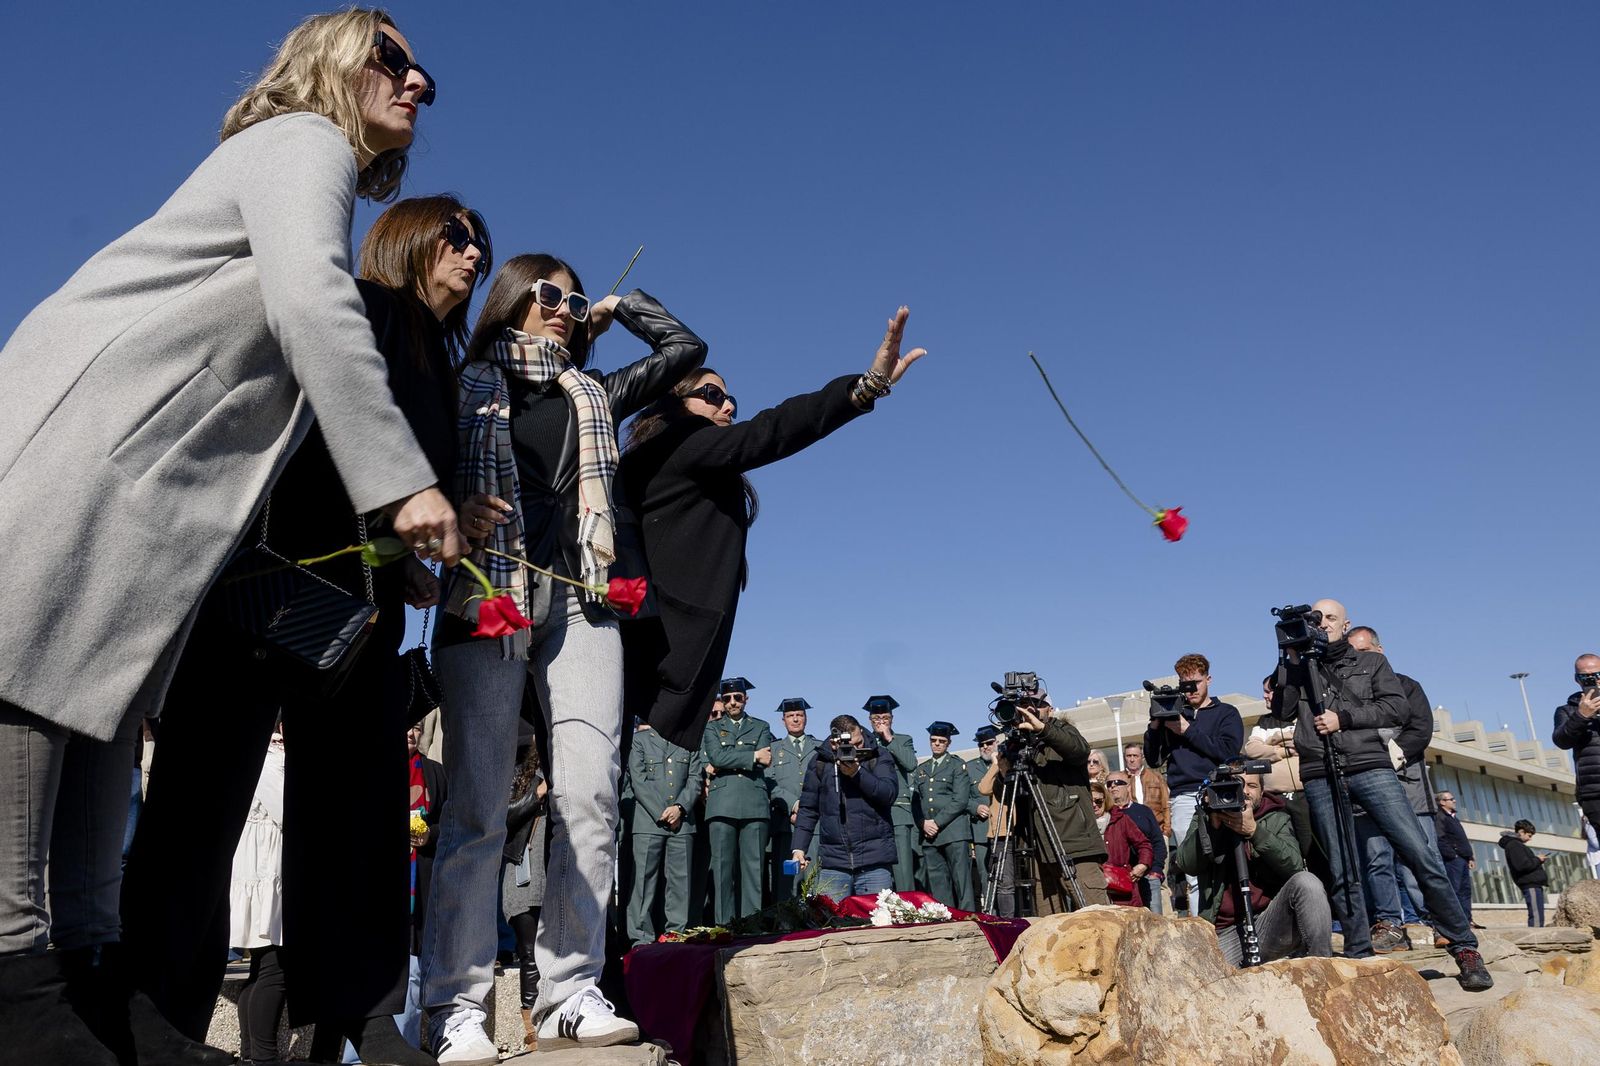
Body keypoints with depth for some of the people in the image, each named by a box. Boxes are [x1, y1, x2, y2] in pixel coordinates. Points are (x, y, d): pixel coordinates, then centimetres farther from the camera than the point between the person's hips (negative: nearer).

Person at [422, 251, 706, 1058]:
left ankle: (570, 993, -1)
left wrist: (617, 306, 30)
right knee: (478, 806, -6)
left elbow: (686, 347, 25)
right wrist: (451, 512, -14)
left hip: (579, 601, 3)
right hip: (486, 597, -3)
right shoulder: (468, 385, 14)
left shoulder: (593, 394, 23)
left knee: (589, 797, -7)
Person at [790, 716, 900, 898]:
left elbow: (889, 794, -9)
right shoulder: (820, 762, 8)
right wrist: (798, 848, 3)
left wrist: (857, 772, -18)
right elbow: (808, 809, 11)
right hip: (832, 863, 1)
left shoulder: (877, 756, 4)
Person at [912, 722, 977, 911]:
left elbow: (961, 800, -4)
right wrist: (923, 823, -1)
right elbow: (915, 802, 17)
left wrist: (937, 822, -9)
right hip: (929, 835, 4)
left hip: (954, 833, -4)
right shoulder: (921, 770, 21)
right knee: (937, 885, 2)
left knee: (962, 883, -8)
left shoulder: (958, 766, 6)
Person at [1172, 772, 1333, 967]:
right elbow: (1186, 865, -4)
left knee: (1306, 882, -28)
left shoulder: (1277, 819, 13)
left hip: (1272, 926, 1)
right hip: (1226, 934, -1)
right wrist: (1212, 825, -16)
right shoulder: (1206, 820, 13)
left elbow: (1294, 866, -8)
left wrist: (1254, 831, -20)